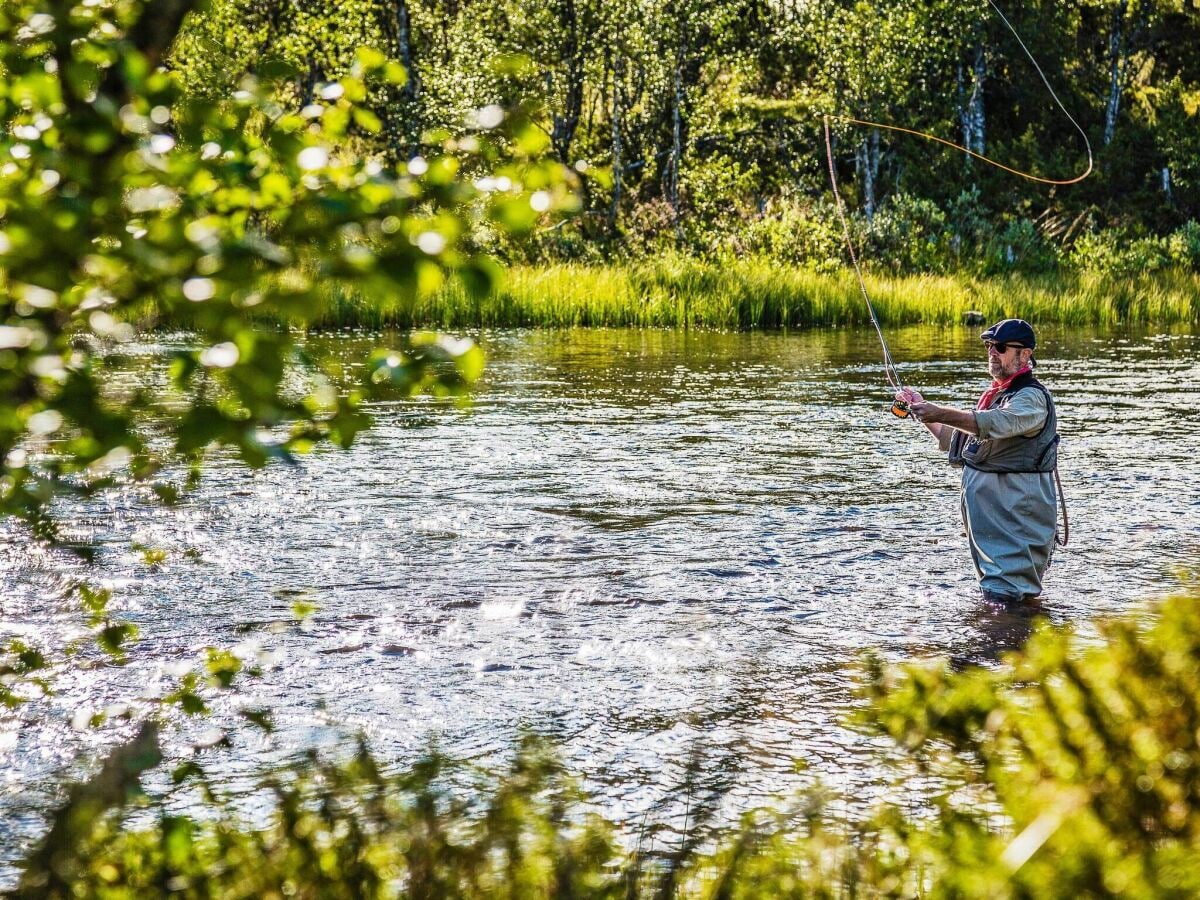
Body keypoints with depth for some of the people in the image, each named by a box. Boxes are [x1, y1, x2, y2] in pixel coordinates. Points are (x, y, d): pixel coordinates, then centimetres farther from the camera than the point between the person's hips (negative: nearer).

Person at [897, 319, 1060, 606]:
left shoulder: (1032, 397, -13)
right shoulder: (995, 395, 19)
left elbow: (996, 424, -33)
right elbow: (954, 439, 27)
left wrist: (941, 413, -40)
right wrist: (921, 409, 16)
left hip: (1017, 517, -10)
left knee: (1008, 597, -15)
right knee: (993, 595, 17)